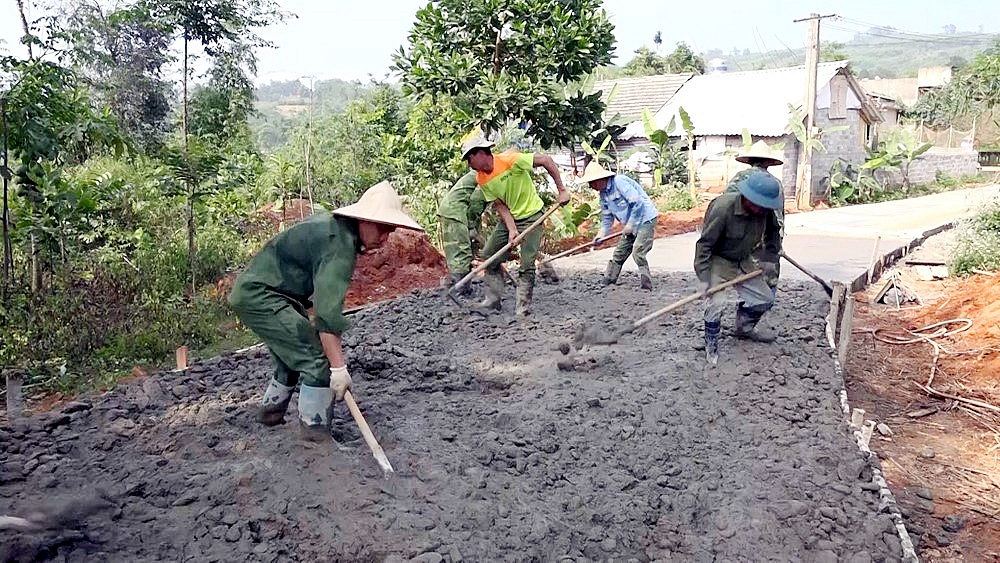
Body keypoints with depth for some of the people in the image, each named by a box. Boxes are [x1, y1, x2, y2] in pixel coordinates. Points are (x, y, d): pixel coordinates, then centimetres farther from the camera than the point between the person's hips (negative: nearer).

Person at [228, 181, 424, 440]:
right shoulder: (339, 246, -26)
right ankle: (315, 431, -6)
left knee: (293, 357, 23)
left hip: (252, 293, 11)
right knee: (318, 360, -13)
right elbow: (328, 312, -33)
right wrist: (339, 368, -34)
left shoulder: (333, 222, 6)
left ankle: (271, 410, 38)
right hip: (260, 296, -11)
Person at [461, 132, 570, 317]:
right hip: (509, 218, 7)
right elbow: (500, 206, -5)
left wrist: (561, 190, -20)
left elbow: (546, 160, -20)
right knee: (489, 255, 1)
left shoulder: (510, 160, -25)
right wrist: (511, 230, -19)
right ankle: (493, 300, 11)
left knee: (527, 263, -10)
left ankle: (523, 306, 1)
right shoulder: (481, 179, -5)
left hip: (531, 216, -6)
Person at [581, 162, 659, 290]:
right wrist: (601, 233, 0)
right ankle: (608, 281, 19)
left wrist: (630, 224, -19)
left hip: (646, 219, -9)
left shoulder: (619, 182, -21)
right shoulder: (604, 193, 8)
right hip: (631, 224, 9)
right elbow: (607, 217, 14)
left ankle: (646, 284, -12)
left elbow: (637, 202, -25)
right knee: (619, 252, 10)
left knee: (637, 252, -18)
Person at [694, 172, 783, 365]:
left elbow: (772, 231, 8)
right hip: (718, 261, -6)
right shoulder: (722, 208, -33)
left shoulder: (765, 209, -15)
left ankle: (745, 328, 38)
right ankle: (711, 345, 3)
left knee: (765, 299, 10)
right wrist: (704, 278, -28)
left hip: (744, 261, 7)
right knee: (716, 302, -19)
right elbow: (705, 243, -27)